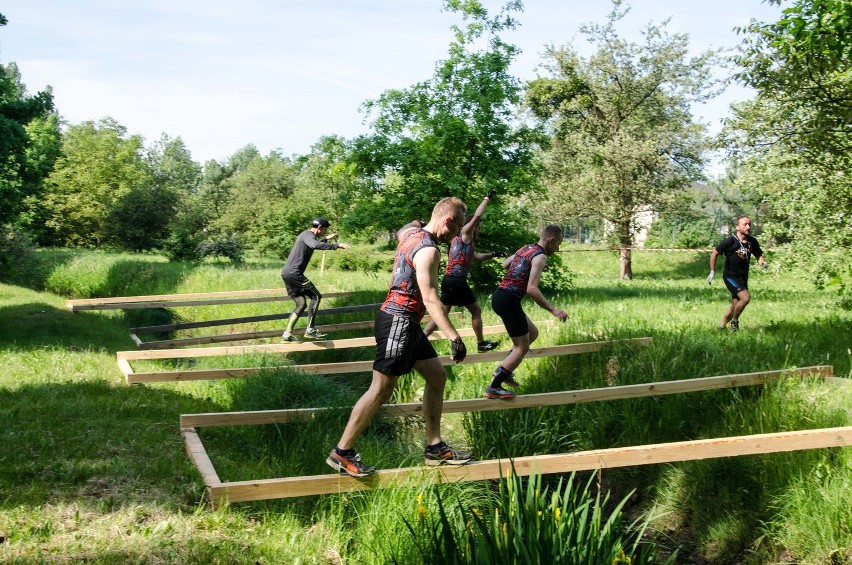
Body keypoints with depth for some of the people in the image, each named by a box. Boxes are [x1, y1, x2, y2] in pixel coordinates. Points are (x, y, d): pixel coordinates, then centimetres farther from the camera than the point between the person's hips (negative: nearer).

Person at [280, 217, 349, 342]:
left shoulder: (305, 235, 21)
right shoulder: (308, 235, -11)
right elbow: (316, 245, -35)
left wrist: (326, 238, 44)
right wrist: (337, 245, -34)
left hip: (286, 273, 10)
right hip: (294, 273, -10)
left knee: (301, 304, 12)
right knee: (316, 296, -4)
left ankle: (287, 334, 9)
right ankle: (310, 330, -5)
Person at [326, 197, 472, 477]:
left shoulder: (411, 233, 9)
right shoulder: (428, 250, -19)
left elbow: (402, 231, 37)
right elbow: (430, 300, -25)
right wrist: (455, 338, -28)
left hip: (406, 323, 11)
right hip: (398, 321, -11)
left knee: (437, 376, 13)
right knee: (381, 390, -5)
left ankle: (434, 448, 19)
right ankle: (342, 453, 4)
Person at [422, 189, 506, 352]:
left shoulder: (460, 239, 25)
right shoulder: (465, 234, -1)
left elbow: (475, 256, 37)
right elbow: (477, 216, -13)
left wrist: (493, 254, 30)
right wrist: (487, 198, -5)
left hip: (448, 280, 9)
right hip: (457, 280, -9)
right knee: (476, 311, 7)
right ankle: (481, 343, 16)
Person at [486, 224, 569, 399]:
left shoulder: (525, 248, 16)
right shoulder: (540, 256, -11)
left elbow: (505, 264, 35)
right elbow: (532, 289, -22)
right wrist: (553, 309, -20)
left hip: (499, 296, 9)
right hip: (509, 300, -9)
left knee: (532, 333, 22)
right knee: (522, 347, 1)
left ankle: (503, 370, 20)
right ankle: (494, 388, 0)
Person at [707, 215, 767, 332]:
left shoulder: (752, 242, 1)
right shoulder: (730, 241, -15)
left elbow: (759, 256, 13)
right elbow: (714, 253, -7)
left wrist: (763, 263, -9)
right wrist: (712, 272, -6)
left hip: (743, 278, 6)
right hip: (730, 276, -6)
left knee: (735, 305, 10)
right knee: (746, 297, -24)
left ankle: (721, 326, 28)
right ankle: (734, 320, -1)